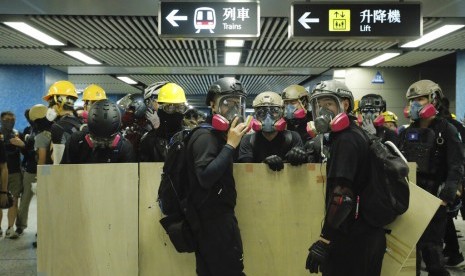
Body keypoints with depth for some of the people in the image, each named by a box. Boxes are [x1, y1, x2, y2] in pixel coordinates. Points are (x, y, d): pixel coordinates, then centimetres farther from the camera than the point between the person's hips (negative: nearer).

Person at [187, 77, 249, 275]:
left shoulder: (218, 135, 15)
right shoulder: (206, 136, -15)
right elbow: (206, 177, -28)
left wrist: (233, 142, 2)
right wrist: (230, 145, -25)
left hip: (216, 216, 10)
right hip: (213, 219, -10)